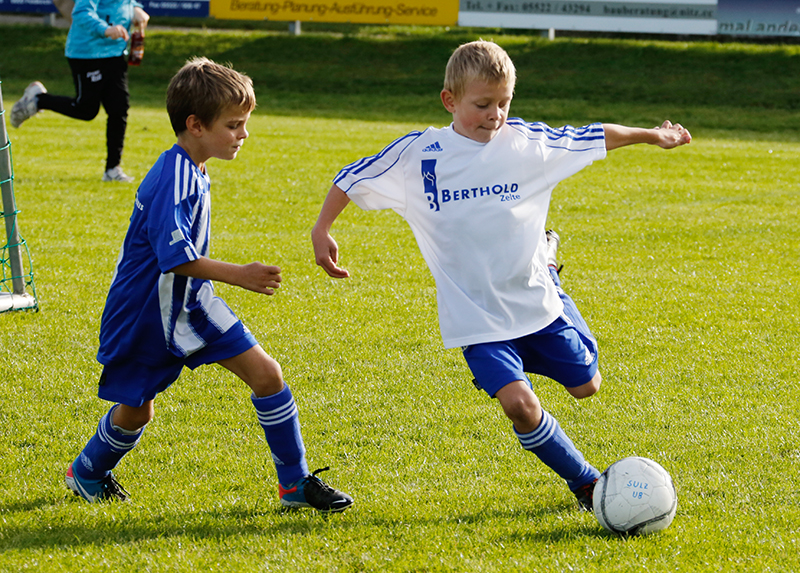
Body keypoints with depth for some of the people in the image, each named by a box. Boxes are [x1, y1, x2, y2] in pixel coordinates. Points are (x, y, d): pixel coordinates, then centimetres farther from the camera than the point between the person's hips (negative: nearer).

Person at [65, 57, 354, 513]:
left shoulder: (192, 171, 3)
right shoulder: (173, 179, -26)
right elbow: (175, 256, -32)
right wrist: (238, 275, -32)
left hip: (191, 304, 8)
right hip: (146, 313, -8)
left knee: (267, 374, -4)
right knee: (136, 410, 10)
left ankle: (295, 483, 4)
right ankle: (87, 471, 39)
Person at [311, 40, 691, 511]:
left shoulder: (528, 142, -4)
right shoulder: (416, 154, -9)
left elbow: (594, 138, 10)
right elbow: (352, 180, 4)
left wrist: (652, 135, 19)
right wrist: (322, 231, -2)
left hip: (536, 294, 3)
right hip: (475, 312, -3)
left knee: (586, 386, 14)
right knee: (519, 404, -20)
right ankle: (586, 483, 2)